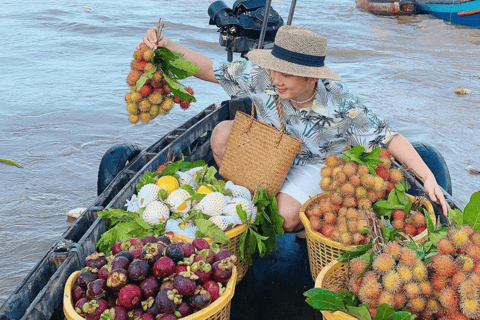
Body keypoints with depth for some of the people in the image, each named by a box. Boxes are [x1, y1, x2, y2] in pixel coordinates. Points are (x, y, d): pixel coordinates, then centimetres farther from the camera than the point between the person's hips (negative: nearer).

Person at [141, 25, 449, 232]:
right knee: (223, 133, -22)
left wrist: (429, 178, -33)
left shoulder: (340, 103, -33)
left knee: (283, 218, -27)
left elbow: (387, 136, -27)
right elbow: (211, 69, -17)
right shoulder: (261, 75, -26)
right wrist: (167, 46, -30)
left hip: (314, 164, -3)